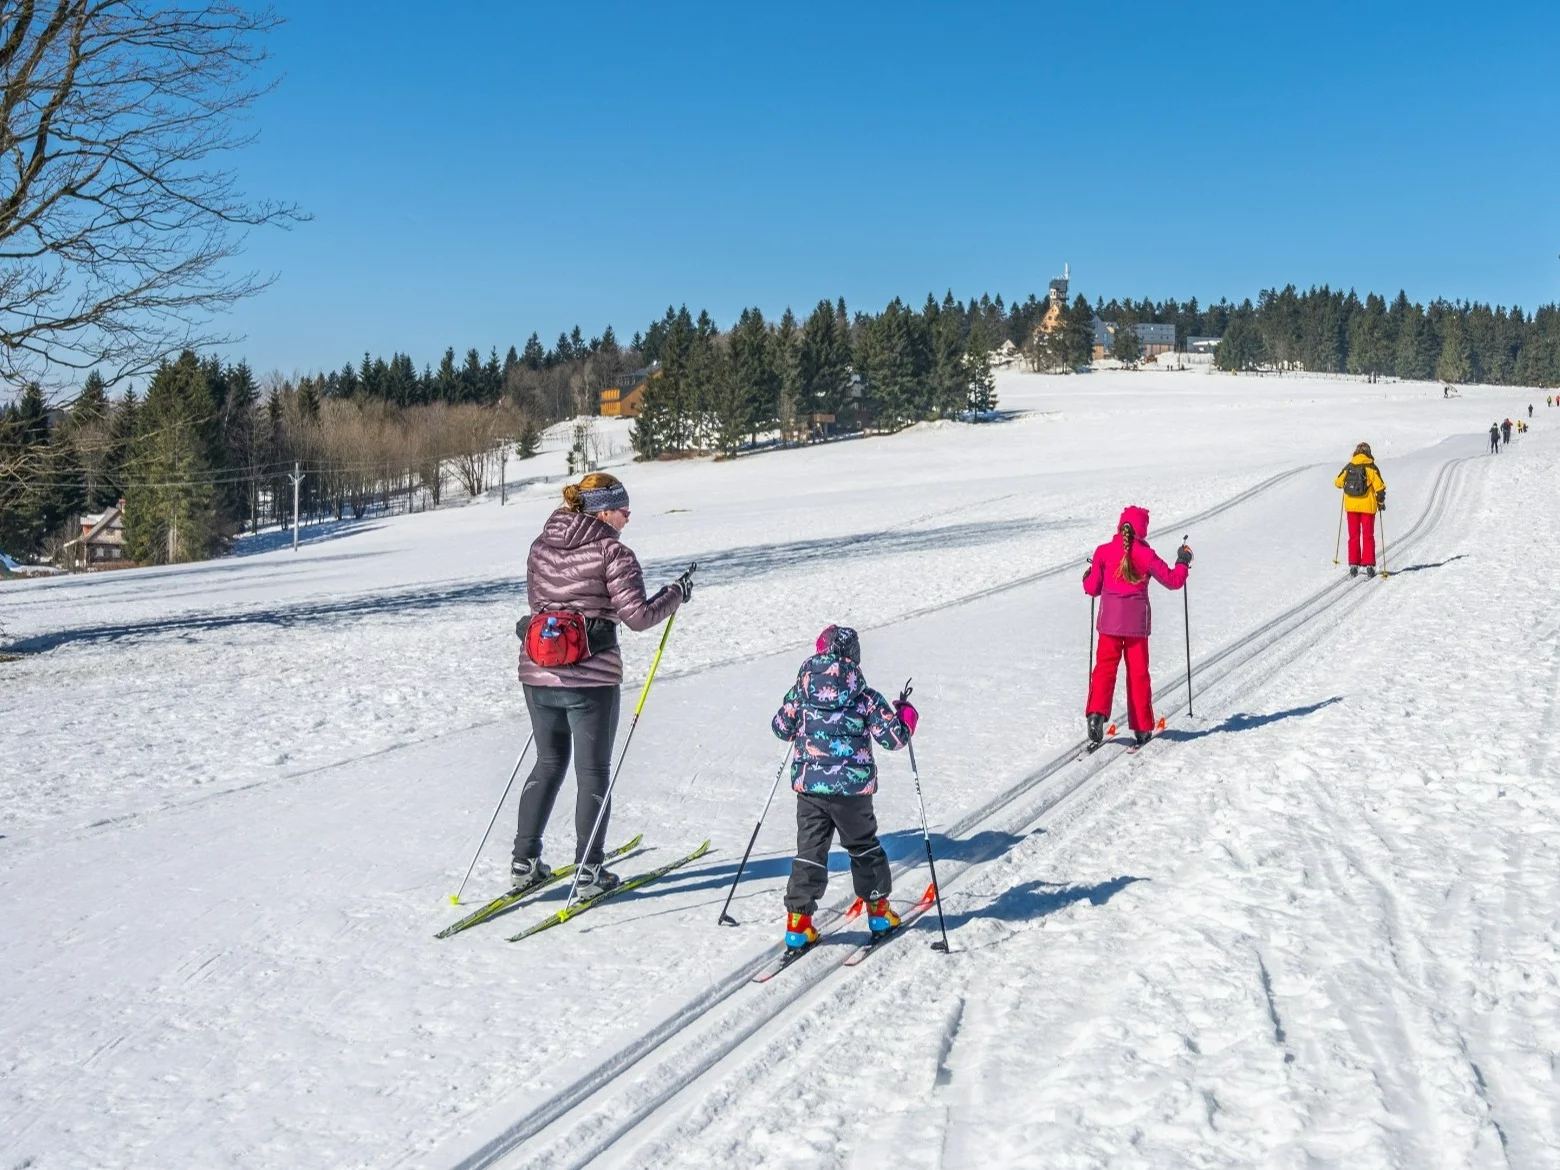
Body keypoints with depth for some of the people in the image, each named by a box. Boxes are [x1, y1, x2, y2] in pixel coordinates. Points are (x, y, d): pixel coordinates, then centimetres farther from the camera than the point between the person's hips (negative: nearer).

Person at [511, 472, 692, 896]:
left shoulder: (540, 546, 6)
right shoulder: (612, 551, -12)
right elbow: (638, 616, -13)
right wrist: (678, 593, 1)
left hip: (537, 675, 5)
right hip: (591, 679, -5)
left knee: (549, 763, 21)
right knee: (593, 773, 9)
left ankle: (524, 861, 20)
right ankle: (588, 872, 12)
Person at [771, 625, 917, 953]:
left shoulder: (800, 693, -2)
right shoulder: (866, 698, -8)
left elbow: (780, 729, 10)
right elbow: (894, 738, -6)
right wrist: (906, 713, 14)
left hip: (808, 786, 1)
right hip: (852, 789, -1)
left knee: (809, 852, 9)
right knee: (864, 847, 19)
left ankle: (798, 924, 4)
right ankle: (879, 912, 30)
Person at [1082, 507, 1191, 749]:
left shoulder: (1103, 552, -2)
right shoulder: (1145, 554, -5)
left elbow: (1092, 588, 3)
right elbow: (1173, 580, 1)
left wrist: (1088, 577, 25)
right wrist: (1183, 562, 18)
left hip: (1110, 620, 0)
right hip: (1137, 621, 0)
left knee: (1105, 666, 4)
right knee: (1138, 671, 9)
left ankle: (1096, 713, -19)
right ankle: (1142, 728, 12)